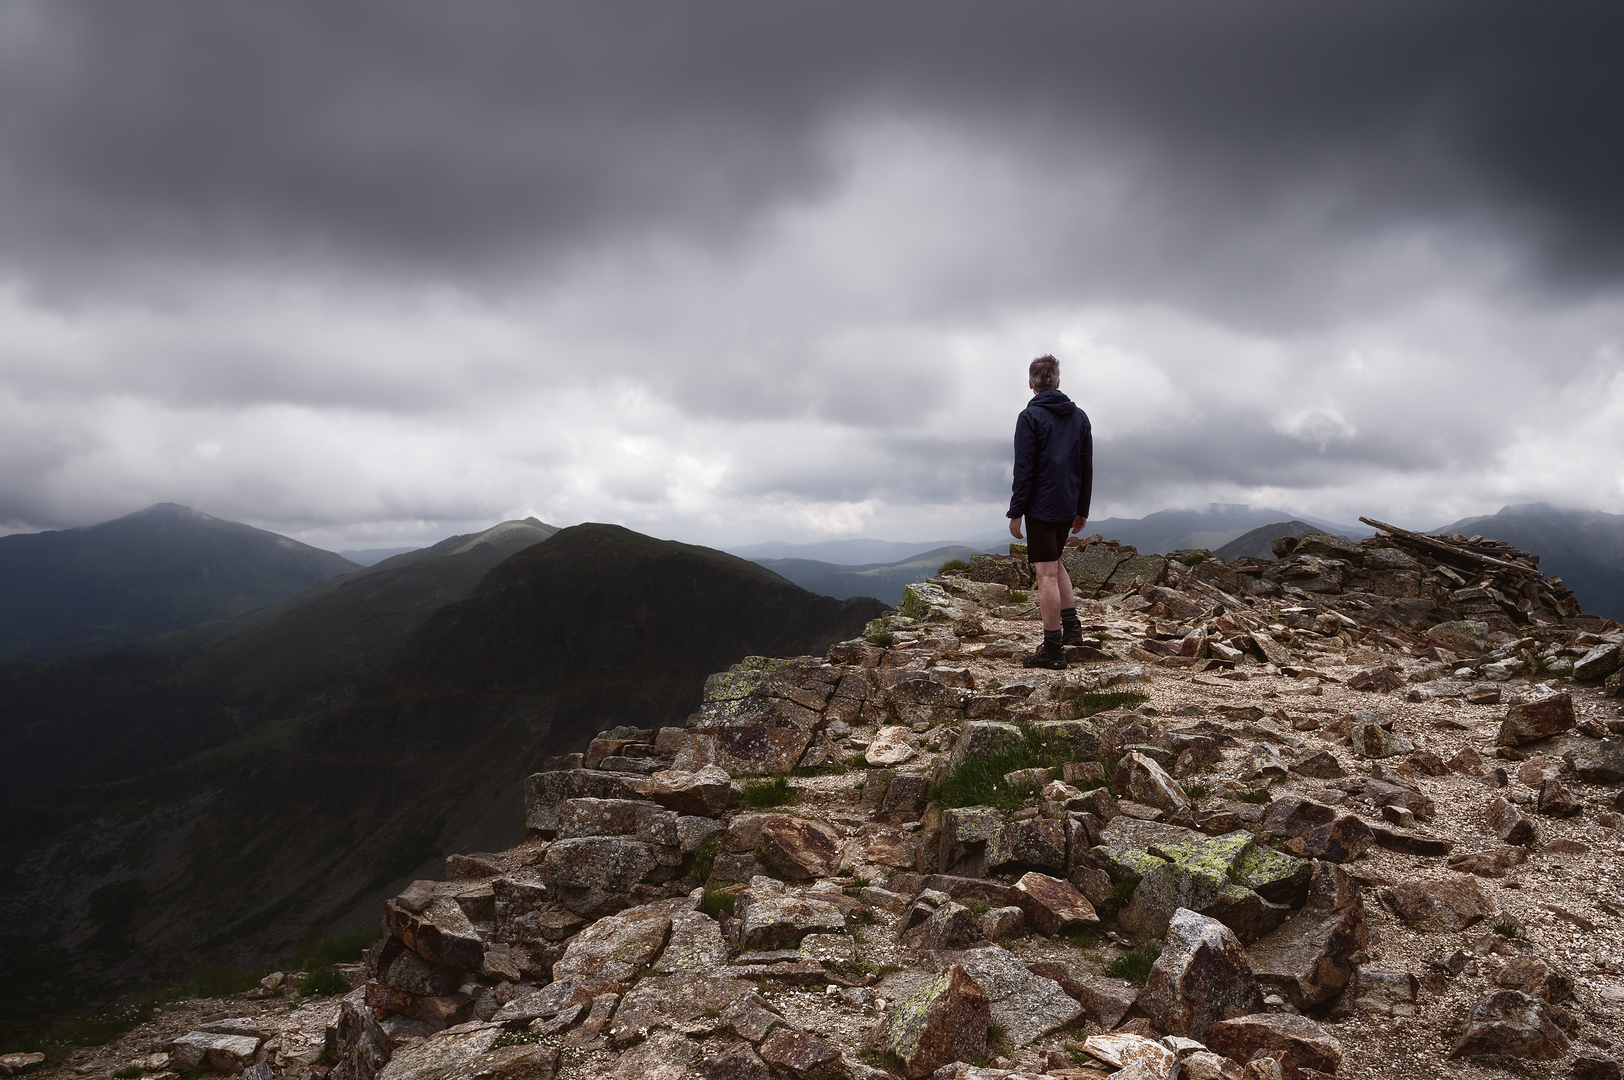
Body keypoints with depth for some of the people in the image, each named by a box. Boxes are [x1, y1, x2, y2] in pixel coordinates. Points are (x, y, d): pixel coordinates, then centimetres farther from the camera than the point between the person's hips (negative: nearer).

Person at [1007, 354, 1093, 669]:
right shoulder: (1079, 417, 9)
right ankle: (1071, 626, 20)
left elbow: (1024, 470, -14)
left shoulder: (1030, 417, -10)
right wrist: (1082, 510, 18)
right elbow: (1087, 468, 12)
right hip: (1067, 507, 7)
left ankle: (1053, 649, -1)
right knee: (1055, 563, 24)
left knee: (1046, 574, -4)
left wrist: (1016, 513, -9)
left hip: (1041, 507, -7)